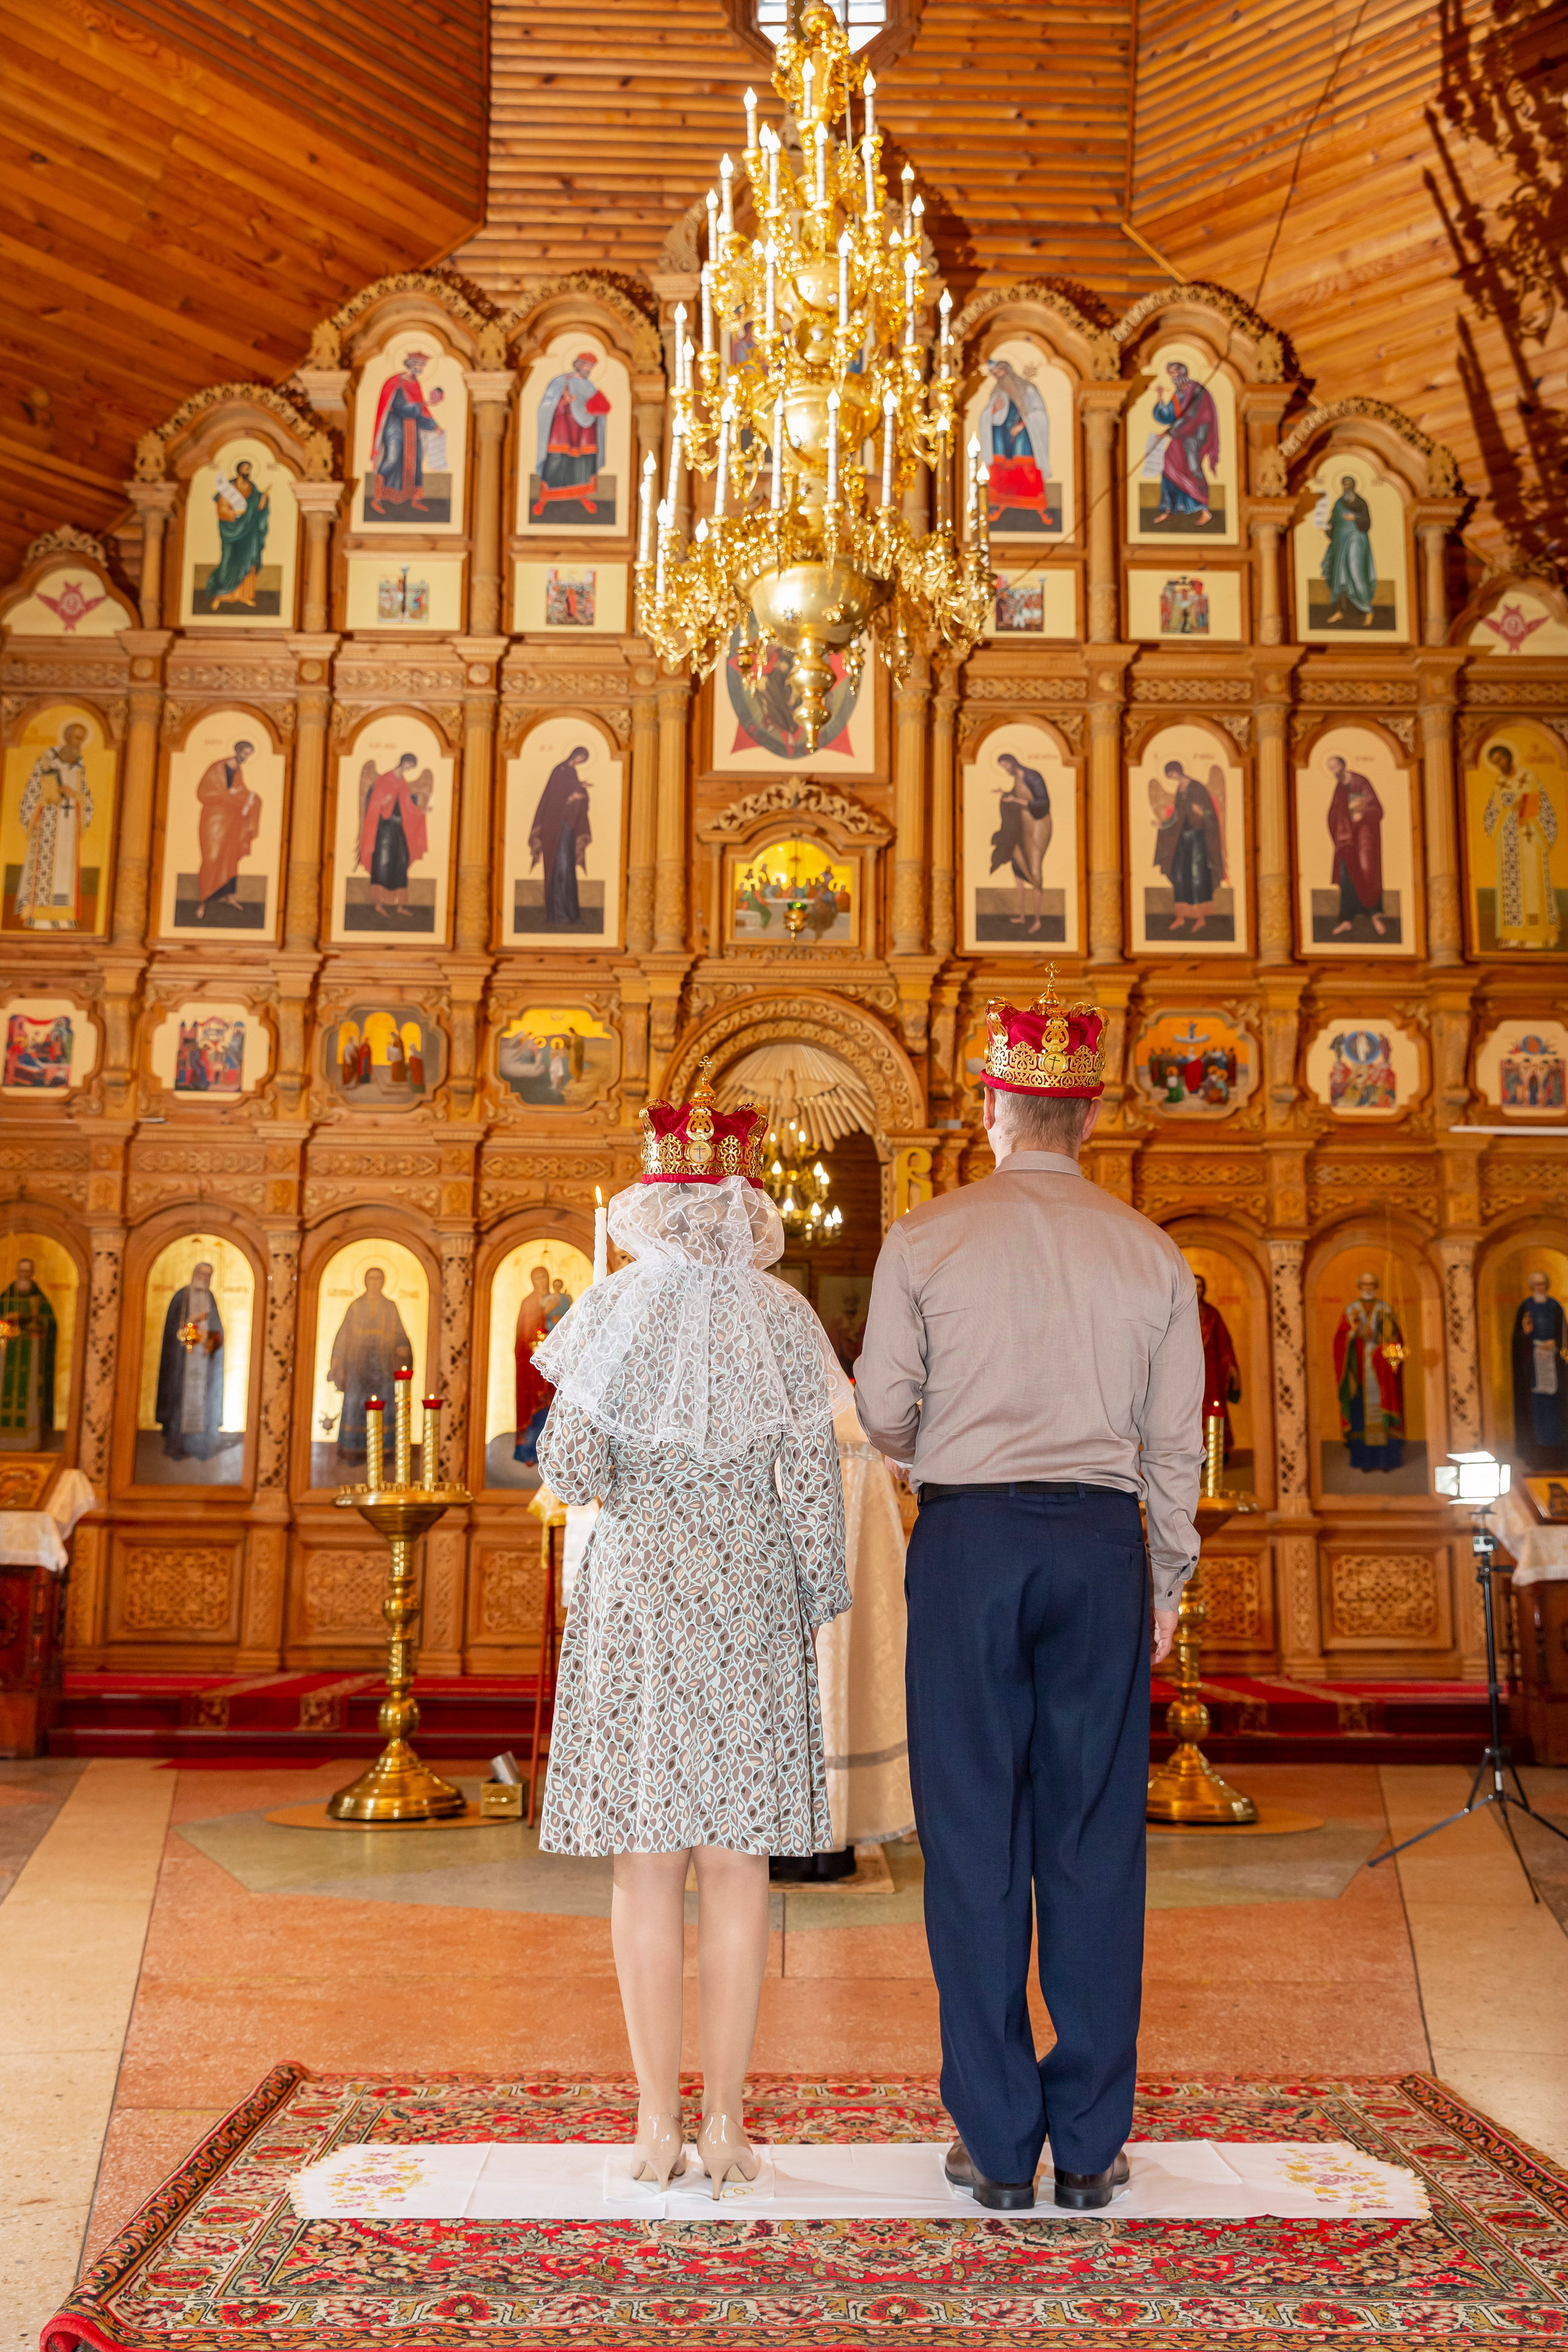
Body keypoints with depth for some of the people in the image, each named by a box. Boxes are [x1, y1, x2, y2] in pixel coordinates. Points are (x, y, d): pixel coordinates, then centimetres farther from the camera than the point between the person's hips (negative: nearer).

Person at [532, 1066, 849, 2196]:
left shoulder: (613, 1312, -2)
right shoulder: (782, 1317, -1)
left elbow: (571, 1470, -7)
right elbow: (810, 1478, -2)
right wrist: (820, 1607, 8)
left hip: (636, 1591, 0)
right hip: (750, 1596, 0)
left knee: (648, 1859, 6)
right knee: (737, 1860, 6)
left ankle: (658, 2122, 10)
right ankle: (726, 2122, 10)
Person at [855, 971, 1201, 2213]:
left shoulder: (926, 1237, -2)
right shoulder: (1152, 1253, 4)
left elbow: (883, 1413, 0)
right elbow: (1176, 1444, 6)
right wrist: (1167, 1584, 18)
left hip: (971, 1536, -1)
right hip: (1104, 1542, 2)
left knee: (975, 1839, 6)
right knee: (1096, 1839, 8)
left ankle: (998, 2145, 14)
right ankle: (1092, 2145, 17)